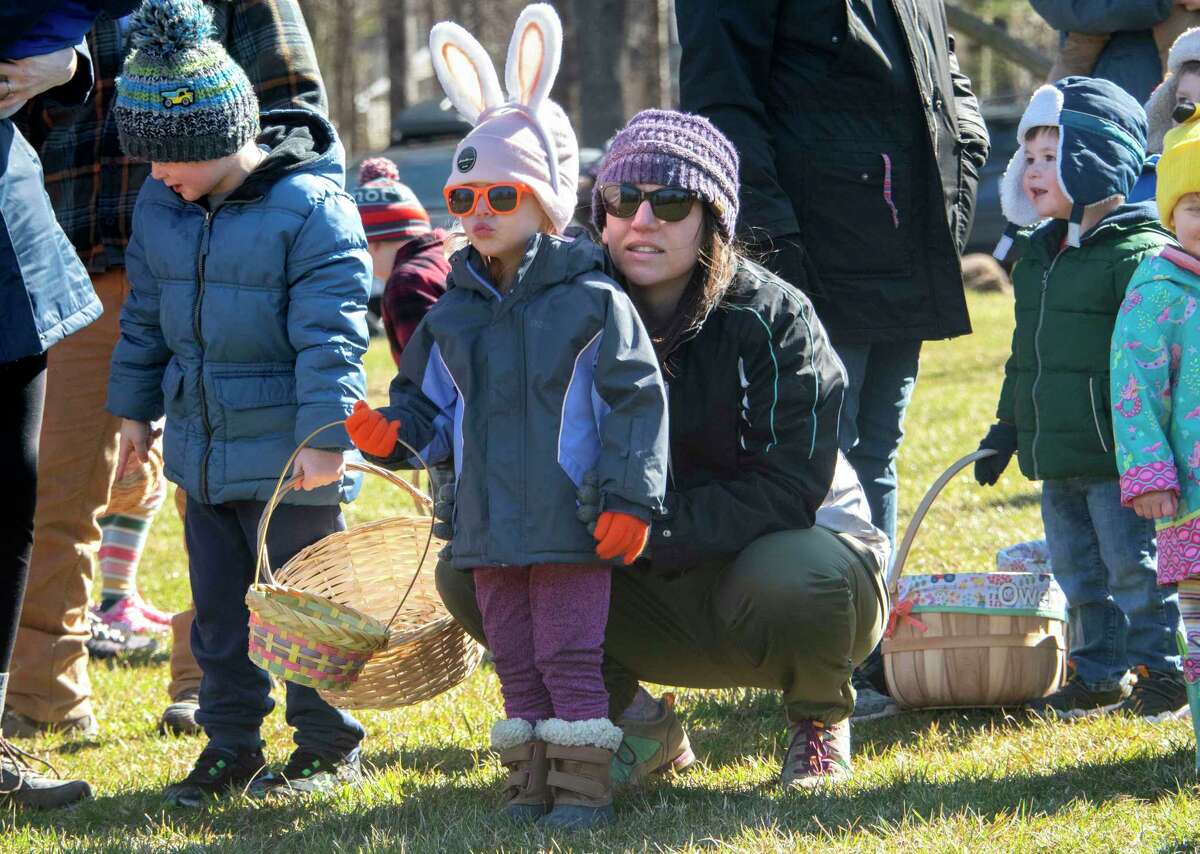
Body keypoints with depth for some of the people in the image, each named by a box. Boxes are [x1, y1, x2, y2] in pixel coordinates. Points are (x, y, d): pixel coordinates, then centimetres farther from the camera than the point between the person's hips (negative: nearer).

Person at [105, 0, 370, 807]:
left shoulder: (312, 210, -17)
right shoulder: (161, 207, 4)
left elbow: (330, 334, -19)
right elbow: (145, 317, 17)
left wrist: (325, 435, -22)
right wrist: (135, 407, 20)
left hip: (291, 461, -6)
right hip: (204, 452, 6)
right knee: (219, 603, 13)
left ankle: (328, 745, 16)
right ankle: (231, 744, 23)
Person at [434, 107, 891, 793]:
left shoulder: (774, 318, -17)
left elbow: (791, 488, -25)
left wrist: (650, 530, -35)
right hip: (649, 595, 3)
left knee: (787, 580, -39)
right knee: (467, 571, -16)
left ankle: (820, 721, -3)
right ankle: (640, 727, 4)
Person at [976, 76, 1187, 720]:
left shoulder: (1139, 255, -13)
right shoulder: (1039, 254, 14)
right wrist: (1008, 425, 22)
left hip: (1118, 455, -8)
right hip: (1056, 454, 8)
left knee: (1135, 565, -2)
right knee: (1078, 569, 13)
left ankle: (1160, 667, 10)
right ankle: (1099, 673, 23)